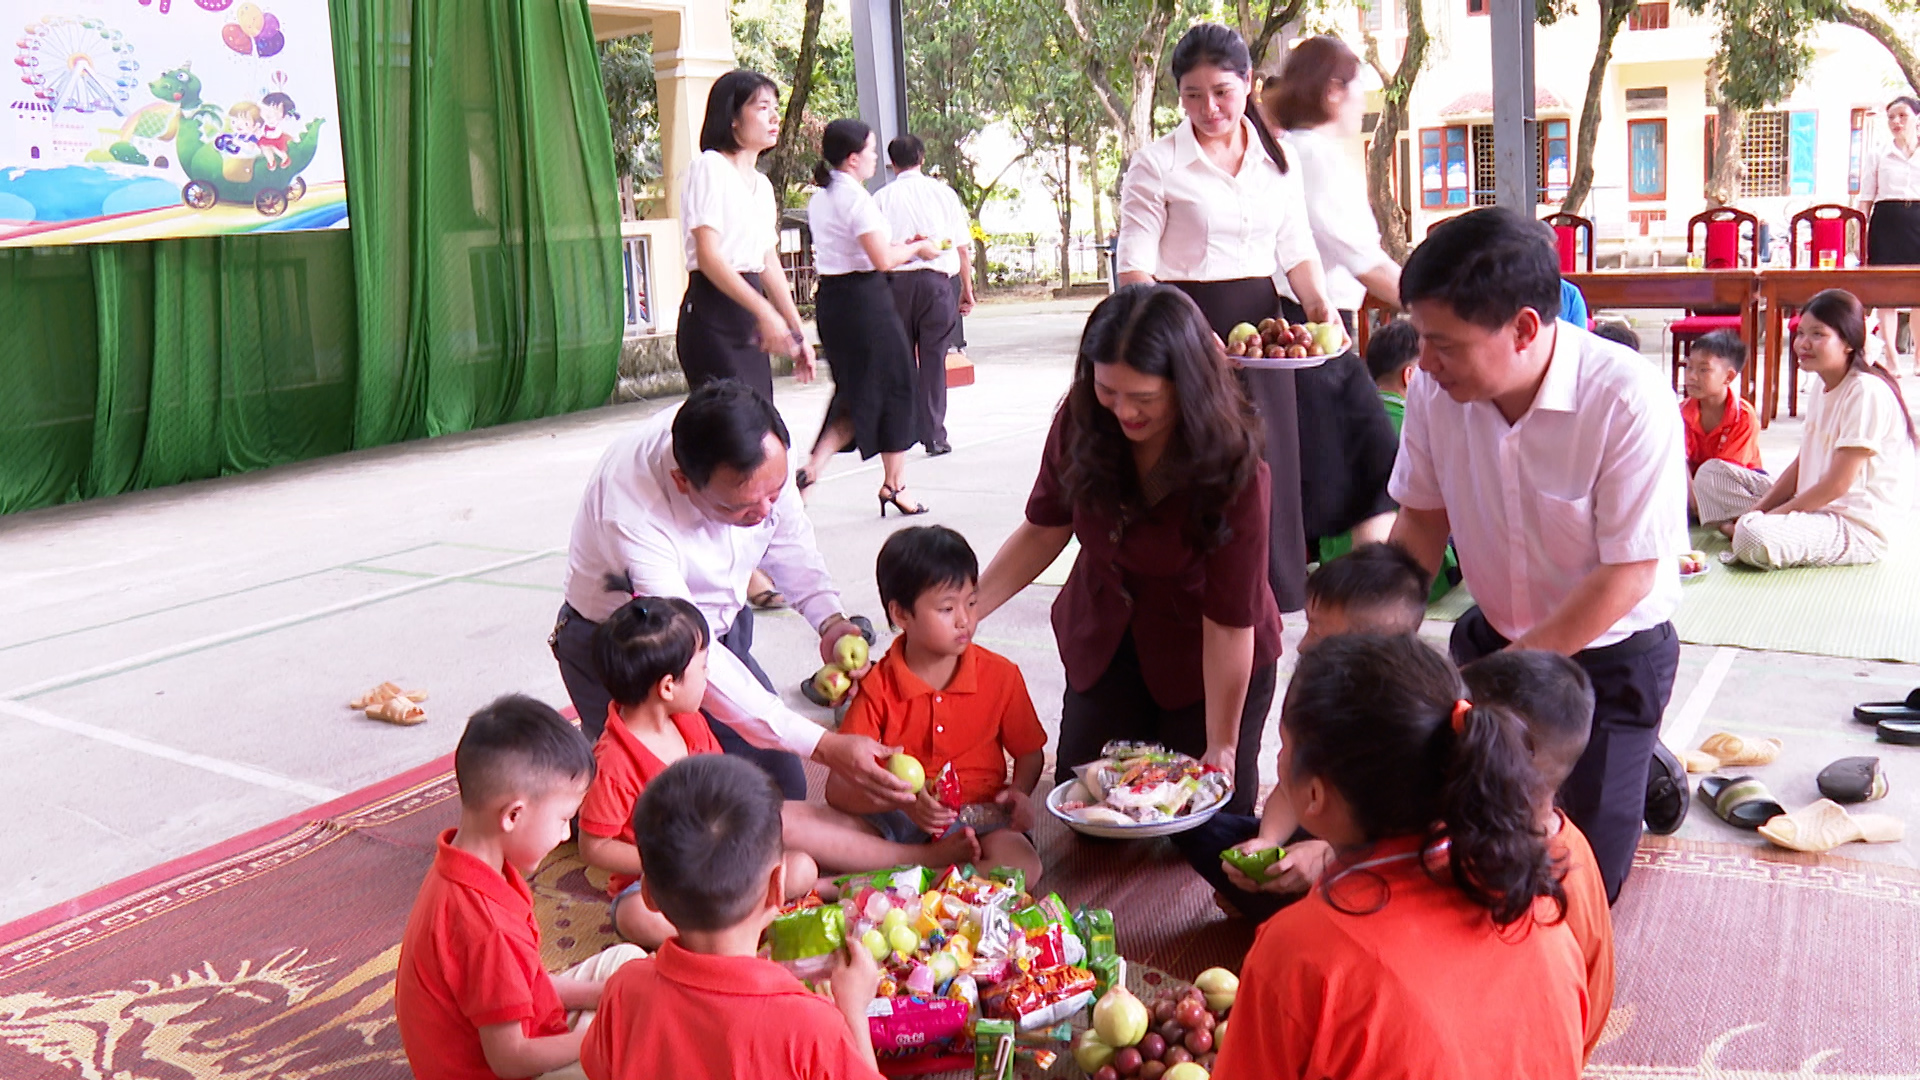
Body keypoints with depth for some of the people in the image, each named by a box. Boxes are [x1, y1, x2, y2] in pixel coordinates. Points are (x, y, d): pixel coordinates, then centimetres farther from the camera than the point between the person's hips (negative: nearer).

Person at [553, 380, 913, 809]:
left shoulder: (763, 453, -22)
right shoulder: (630, 511, -37)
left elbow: (788, 535, 0)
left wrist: (831, 620, -18)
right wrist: (823, 746, -43)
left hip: (722, 627, 5)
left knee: (781, 792, -1)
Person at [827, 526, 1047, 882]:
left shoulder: (1000, 675, 1)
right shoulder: (878, 687, -6)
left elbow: (1029, 752, 15)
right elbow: (838, 789, -10)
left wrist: (1019, 793, -9)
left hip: (978, 820, 2)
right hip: (897, 822, -1)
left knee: (1022, 864, -33)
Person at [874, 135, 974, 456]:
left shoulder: (882, 198, 3)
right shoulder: (943, 192, 4)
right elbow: (963, 246, 5)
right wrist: (967, 289, 12)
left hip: (896, 281, 1)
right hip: (937, 279, 0)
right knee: (933, 358, 2)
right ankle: (934, 436, 0)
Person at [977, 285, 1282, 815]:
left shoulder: (1234, 468, -30)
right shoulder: (1081, 422, -17)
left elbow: (1229, 621, -25)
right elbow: (1045, 530, -2)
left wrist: (1221, 746, -18)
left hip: (1204, 660, -3)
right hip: (1102, 642, 4)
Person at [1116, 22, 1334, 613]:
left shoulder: (1276, 159, 12)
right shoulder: (1157, 164, -2)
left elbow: (1295, 249, 14)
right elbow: (1135, 263, -7)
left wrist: (1317, 301, -6)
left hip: (1260, 323, 4)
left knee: (1264, 466, 6)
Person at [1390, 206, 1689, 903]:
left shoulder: (1630, 401, -29)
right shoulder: (1435, 391, -15)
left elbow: (1627, 577, -24)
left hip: (1610, 655, -4)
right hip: (1492, 635, 4)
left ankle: (1640, 768, 26)